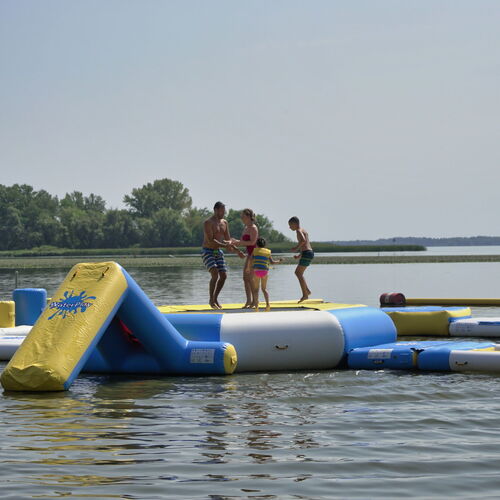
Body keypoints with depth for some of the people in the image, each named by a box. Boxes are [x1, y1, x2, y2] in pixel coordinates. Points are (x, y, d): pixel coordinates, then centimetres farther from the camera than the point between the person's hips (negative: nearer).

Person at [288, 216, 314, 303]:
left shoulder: (299, 230, -8)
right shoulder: (304, 230, 23)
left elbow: (303, 240, -28)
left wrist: (296, 248, -14)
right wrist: (299, 255, 23)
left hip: (306, 253, -10)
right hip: (310, 253, 10)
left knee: (299, 274, -5)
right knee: (297, 272, 17)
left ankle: (305, 295, -7)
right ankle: (307, 290, 12)